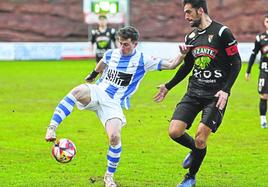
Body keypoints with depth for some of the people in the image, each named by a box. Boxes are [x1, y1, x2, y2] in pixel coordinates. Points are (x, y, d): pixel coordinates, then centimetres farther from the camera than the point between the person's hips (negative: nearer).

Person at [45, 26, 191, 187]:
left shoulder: (143, 60, -2)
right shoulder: (111, 54, 7)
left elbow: (170, 65, -4)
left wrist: (182, 55, -21)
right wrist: (93, 74, 48)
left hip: (113, 104, -1)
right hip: (97, 93, 2)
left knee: (115, 137, -22)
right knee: (78, 91, -34)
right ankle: (52, 129, -40)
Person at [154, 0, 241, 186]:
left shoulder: (222, 32, -9)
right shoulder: (191, 37, 10)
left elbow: (236, 63, -7)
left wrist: (225, 91, -16)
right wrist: (168, 87, 23)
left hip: (216, 95, -6)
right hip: (193, 93, 6)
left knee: (200, 139, -11)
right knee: (174, 132, -8)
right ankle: (196, 150, 24)